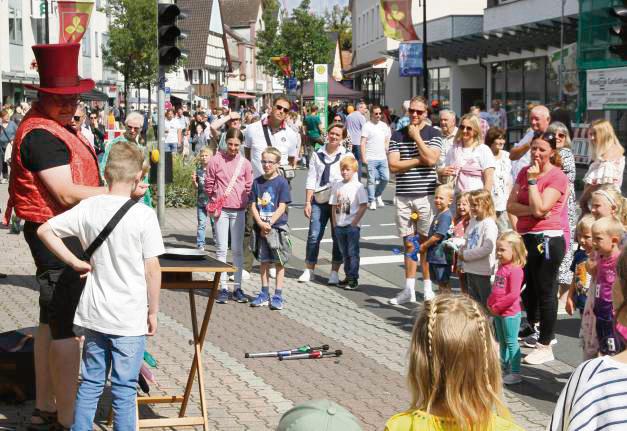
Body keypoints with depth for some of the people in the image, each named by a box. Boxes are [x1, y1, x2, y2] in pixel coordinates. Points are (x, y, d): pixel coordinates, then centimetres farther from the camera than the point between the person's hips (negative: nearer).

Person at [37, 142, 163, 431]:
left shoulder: (88, 207, -3)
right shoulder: (144, 215, -13)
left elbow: (44, 230, -1)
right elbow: (152, 268, -10)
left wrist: (75, 262, 3)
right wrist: (153, 312, 0)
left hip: (94, 314, 4)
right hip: (130, 318, -4)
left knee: (91, 382, 15)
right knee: (124, 388, 4)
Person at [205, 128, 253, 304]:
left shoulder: (244, 163, 4)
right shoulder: (216, 160, -2)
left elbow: (248, 187, 11)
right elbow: (208, 184, 4)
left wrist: (244, 203, 3)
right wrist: (214, 204, 3)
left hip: (238, 210, 2)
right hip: (221, 210, -2)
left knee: (238, 250, 7)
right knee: (221, 249, 1)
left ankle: (238, 288, 12)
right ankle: (223, 288, 4)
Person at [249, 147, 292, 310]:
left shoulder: (281, 182, -7)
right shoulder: (257, 182, 4)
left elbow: (282, 207, -10)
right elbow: (253, 206, 3)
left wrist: (269, 224, -16)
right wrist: (261, 223, -12)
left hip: (277, 227, -4)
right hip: (260, 228, 4)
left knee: (278, 262, 2)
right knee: (263, 261, 11)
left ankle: (278, 296, 8)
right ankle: (264, 294, 20)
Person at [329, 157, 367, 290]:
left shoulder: (358, 186, -7)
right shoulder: (336, 185, 7)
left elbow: (363, 206, -9)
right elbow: (334, 205, 11)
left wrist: (355, 222, -13)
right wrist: (334, 222, 5)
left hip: (352, 225, -5)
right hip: (339, 225, 5)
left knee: (353, 253, -2)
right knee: (344, 253, 13)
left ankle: (354, 279, 3)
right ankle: (348, 277, 22)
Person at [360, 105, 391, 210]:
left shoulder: (384, 125, 13)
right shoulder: (367, 126, -5)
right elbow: (363, 143, -9)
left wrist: (387, 153, 12)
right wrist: (363, 157, -15)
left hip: (382, 158, 5)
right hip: (371, 159, -5)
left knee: (385, 178, 3)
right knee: (371, 180, -3)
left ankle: (378, 195, 25)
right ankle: (372, 201, 4)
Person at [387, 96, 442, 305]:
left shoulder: (433, 134, 2)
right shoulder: (397, 135, 8)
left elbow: (431, 159, -15)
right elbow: (393, 166, -2)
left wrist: (416, 136, -8)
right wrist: (418, 160, -8)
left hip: (426, 195, -3)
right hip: (403, 196, 3)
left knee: (426, 241, -1)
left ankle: (428, 288, 7)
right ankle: (409, 289, 12)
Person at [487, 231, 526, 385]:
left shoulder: (515, 270, -20)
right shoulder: (501, 267, 8)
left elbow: (513, 295, -24)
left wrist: (497, 307, -19)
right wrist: (490, 304, 6)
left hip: (510, 313, -9)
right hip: (498, 312, 9)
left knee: (511, 342, -3)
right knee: (502, 341, 21)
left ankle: (515, 373, 2)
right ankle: (505, 364, 35)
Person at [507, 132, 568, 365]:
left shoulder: (557, 177, -11)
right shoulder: (524, 172, 11)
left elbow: (539, 208, -21)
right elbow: (511, 205, 2)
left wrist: (532, 181, -17)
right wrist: (531, 211, -15)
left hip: (547, 239, -8)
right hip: (526, 237, 8)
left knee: (545, 291, -3)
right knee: (528, 289, 21)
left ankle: (545, 345, 3)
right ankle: (533, 328, 42)